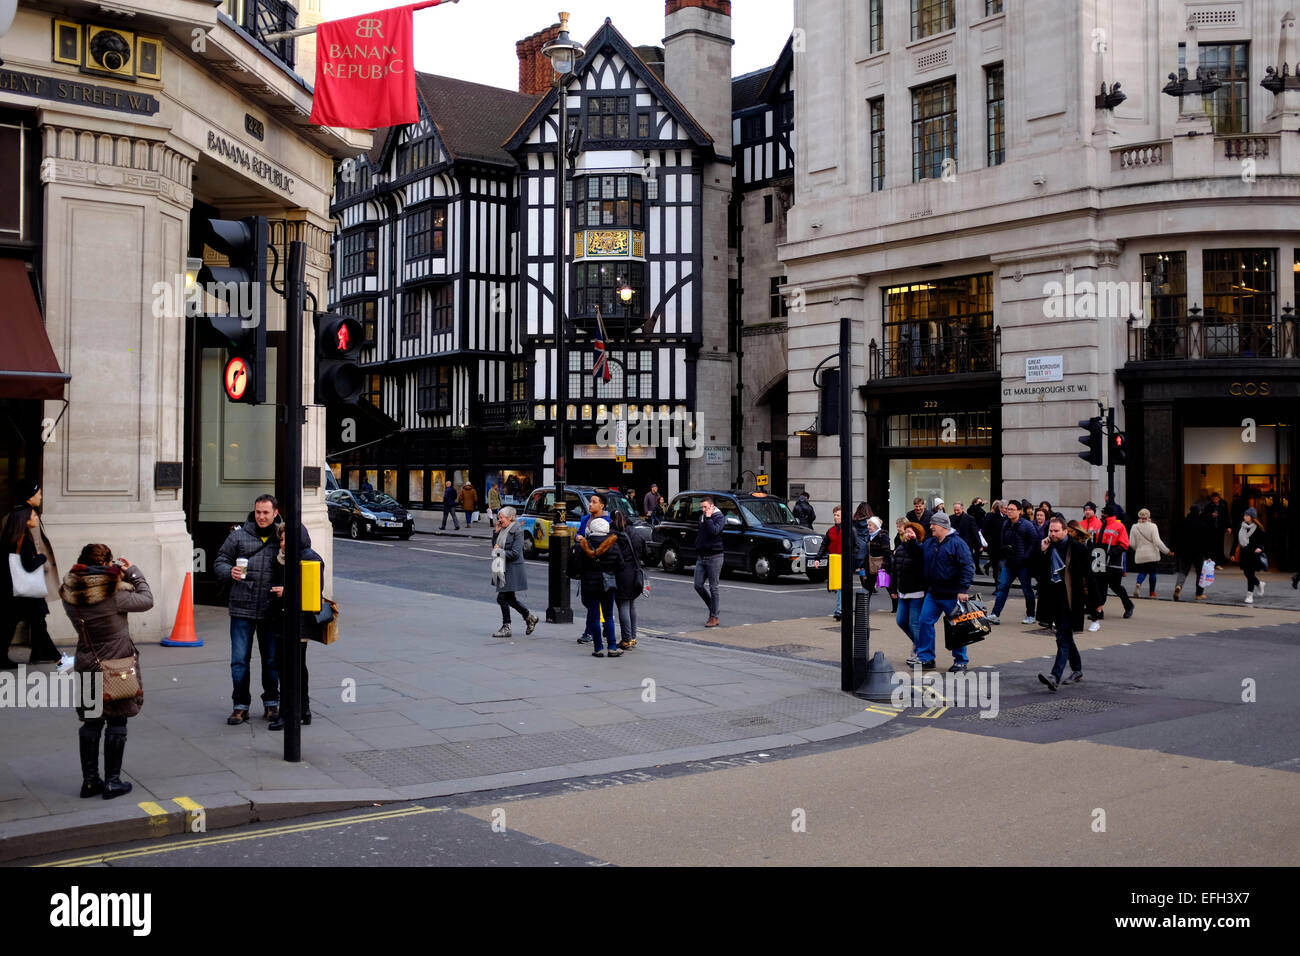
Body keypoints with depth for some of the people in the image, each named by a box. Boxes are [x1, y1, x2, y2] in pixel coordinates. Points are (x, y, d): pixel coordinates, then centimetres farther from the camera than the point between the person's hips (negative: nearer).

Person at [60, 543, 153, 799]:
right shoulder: (114, 594, -21)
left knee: (91, 722, 15)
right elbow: (147, 600, -8)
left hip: (86, 667, 5)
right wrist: (133, 572, 3)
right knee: (117, 723, 5)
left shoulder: (70, 595, -3)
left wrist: (121, 575, 5)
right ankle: (112, 782, 9)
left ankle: (89, 780, 19)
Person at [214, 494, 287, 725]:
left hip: (271, 611, 0)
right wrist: (230, 572, -12)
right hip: (242, 609, 0)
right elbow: (220, 561, 7)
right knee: (239, 660, 1)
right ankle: (240, 706, 12)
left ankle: (271, 703, 25)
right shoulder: (239, 535, 5)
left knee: (272, 660, 10)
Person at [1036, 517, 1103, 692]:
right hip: (1056, 599, 6)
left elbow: (1089, 574, -5)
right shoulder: (1049, 548, 7)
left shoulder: (1078, 548, -8)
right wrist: (1042, 552, -6)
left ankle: (1055, 678, -20)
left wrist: (1096, 600, -5)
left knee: (1063, 638, -13)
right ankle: (1077, 670, 35)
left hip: (1071, 599, -6)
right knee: (1066, 636, 18)